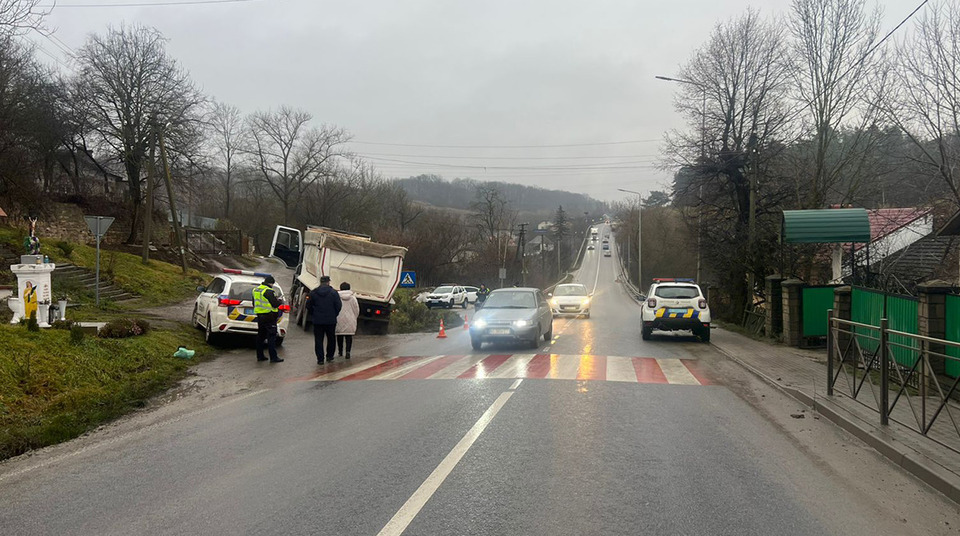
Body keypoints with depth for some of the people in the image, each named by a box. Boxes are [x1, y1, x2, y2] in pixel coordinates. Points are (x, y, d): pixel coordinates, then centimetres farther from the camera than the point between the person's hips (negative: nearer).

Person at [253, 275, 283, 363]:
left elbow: (254, 304, 22)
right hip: (269, 316, -8)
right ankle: (273, 357, -7)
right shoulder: (268, 291, -16)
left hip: (259, 316, 8)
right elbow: (275, 304, -19)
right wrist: (279, 300, 1)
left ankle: (260, 356, 19)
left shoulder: (256, 290, 12)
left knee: (261, 336, 15)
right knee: (271, 336, -6)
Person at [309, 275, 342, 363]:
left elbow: (309, 306, 4)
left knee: (318, 340, 5)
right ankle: (329, 356, 24)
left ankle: (320, 359, 1)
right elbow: (338, 306, -6)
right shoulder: (333, 293, -6)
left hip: (317, 320, 1)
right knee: (331, 339, 17)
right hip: (331, 320, -1)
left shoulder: (313, 293, 0)